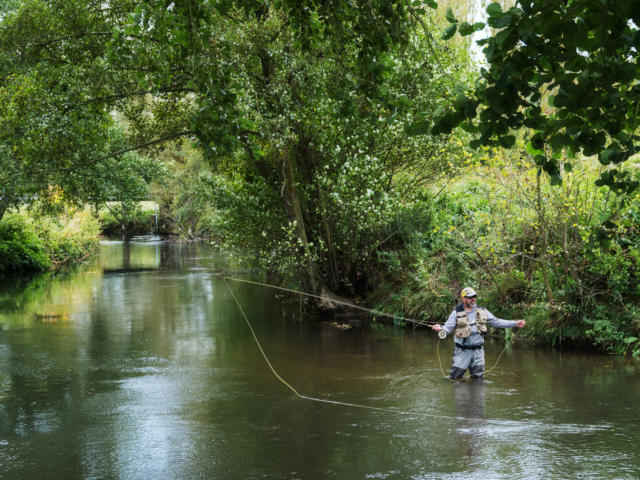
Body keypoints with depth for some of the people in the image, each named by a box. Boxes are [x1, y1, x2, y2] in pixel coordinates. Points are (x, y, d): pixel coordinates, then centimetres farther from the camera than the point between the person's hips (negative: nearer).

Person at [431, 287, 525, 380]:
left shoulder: (482, 311, 8)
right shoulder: (457, 313, -3)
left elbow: (496, 322, 10)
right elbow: (448, 327, -8)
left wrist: (515, 323, 4)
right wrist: (440, 329, -33)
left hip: (478, 351, 3)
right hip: (463, 351, -3)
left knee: (478, 377, 9)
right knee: (455, 377, -1)